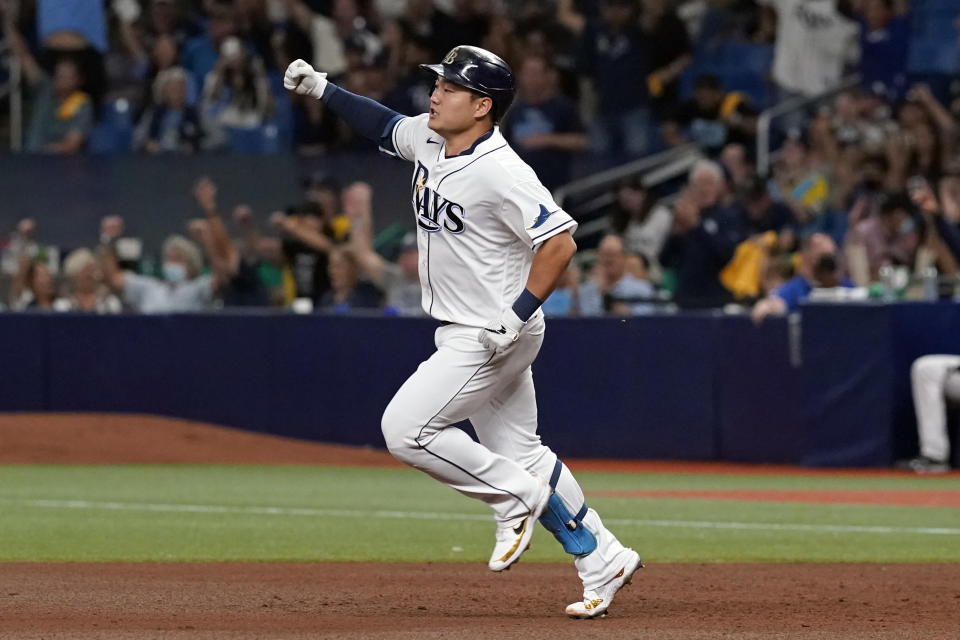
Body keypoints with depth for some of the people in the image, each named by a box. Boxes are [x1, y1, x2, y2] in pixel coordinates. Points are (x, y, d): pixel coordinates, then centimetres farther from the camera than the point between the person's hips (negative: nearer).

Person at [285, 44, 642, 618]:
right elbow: (384, 124, 21)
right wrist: (321, 89, 10)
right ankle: (604, 561, 20)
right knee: (519, 452, 14)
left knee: (406, 428, -12)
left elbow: (560, 243, -26)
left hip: (493, 338, -9)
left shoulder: (501, 173, -24)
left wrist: (517, 317, -25)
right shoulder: (430, 141, 2)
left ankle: (518, 496, 1)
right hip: (465, 334, 9)